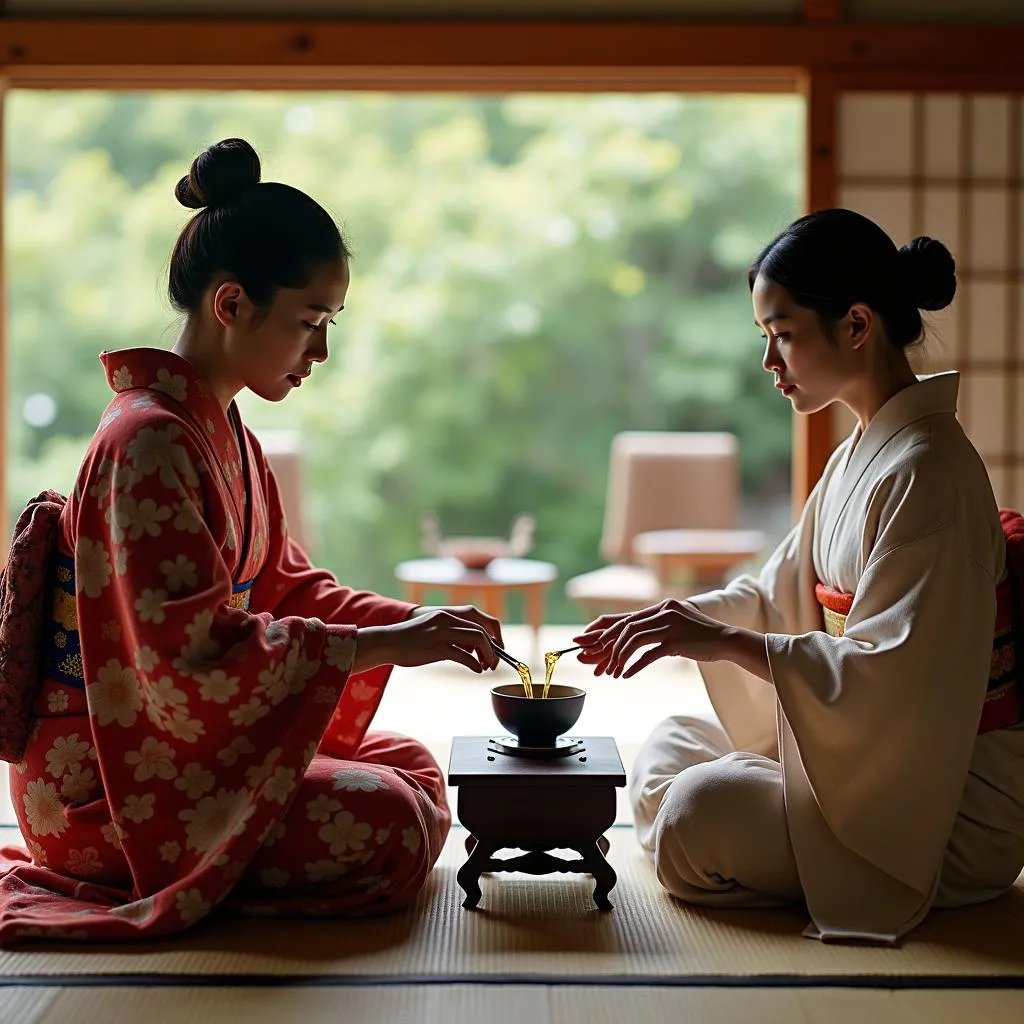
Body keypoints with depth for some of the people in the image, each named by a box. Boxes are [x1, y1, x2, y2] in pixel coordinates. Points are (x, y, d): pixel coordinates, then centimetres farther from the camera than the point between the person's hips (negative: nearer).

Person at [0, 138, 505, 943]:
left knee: (414, 766, 10)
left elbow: (286, 584, 13)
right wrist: (382, 646, -25)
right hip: (106, 777, -10)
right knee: (389, 826, -20)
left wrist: (417, 623, -1)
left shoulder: (225, 434, 11)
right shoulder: (149, 441, -22)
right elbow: (195, 653, -28)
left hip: (191, 737, 10)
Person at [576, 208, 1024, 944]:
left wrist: (727, 642, -27)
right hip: (867, 753, 10)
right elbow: (780, 591, 14)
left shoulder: (925, 470, -22)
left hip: (948, 797, -10)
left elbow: (891, 674, -28)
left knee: (700, 812, -25)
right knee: (670, 748, 8)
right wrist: (672, 621, -1)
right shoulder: (864, 450, 10)